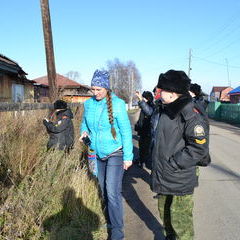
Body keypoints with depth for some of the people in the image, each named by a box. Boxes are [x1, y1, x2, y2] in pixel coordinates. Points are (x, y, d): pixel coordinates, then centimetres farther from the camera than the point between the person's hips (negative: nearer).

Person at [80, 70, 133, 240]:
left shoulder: (117, 104, -16)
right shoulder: (89, 104, -1)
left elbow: (126, 131, -14)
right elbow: (85, 123, 15)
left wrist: (128, 157, -15)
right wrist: (84, 132, -9)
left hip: (115, 153, -5)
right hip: (98, 154, 6)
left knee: (113, 193, -8)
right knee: (104, 190, 17)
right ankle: (110, 221, 37)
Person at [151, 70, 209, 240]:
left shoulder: (189, 115, -20)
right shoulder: (165, 111, 8)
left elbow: (199, 148, -23)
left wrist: (173, 164, -20)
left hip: (180, 181, -9)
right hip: (163, 178, 9)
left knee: (180, 220, 3)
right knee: (164, 213, 24)